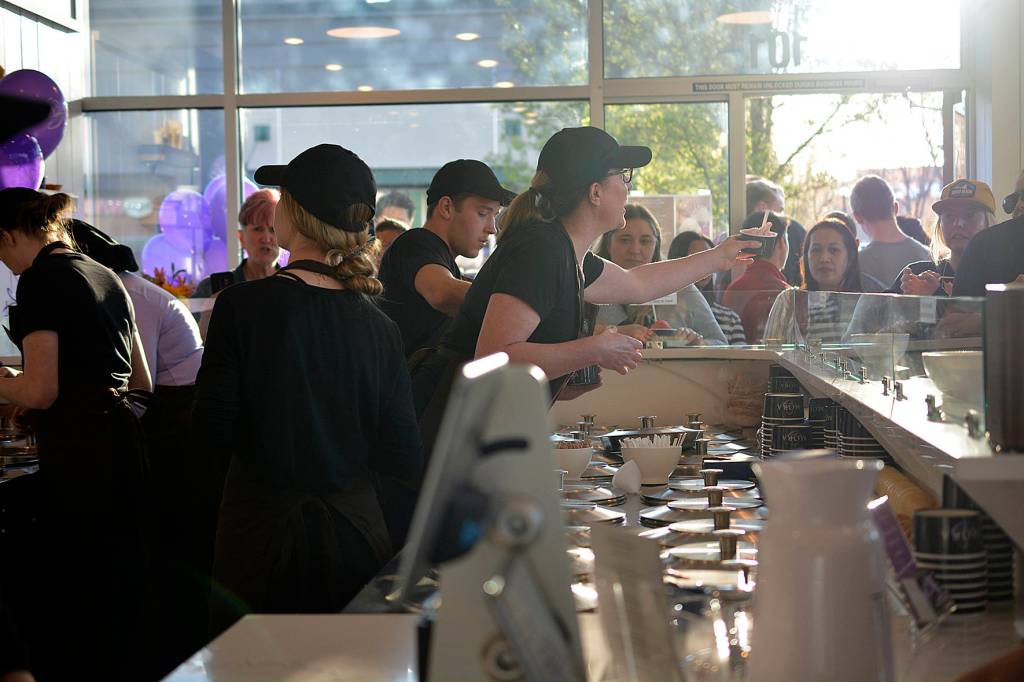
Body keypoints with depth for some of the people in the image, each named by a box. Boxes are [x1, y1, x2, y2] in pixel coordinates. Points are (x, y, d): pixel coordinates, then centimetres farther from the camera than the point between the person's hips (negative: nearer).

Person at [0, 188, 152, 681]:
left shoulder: (41, 279, -8)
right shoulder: (106, 276, 17)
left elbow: (40, 391, -14)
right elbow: (142, 382, 23)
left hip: (78, 455, -9)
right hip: (123, 445, 9)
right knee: (123, 599, 13)